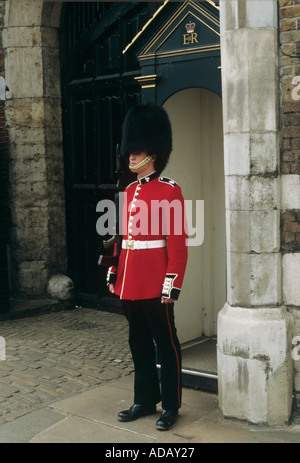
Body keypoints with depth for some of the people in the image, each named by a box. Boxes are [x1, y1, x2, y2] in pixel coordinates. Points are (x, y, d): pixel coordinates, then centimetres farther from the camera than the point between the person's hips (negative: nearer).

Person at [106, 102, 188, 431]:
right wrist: (114, 274, 14)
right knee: (139, 343, 15)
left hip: (154, 284, -7)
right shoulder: (130, 191, 12)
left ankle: (170, 406, 16)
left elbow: (178, 242, -14)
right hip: (129, 283, 7)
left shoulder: (170, 191, -10)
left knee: (166, 344, 4)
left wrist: (172, 285, -17)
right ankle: (144, 400, 27)